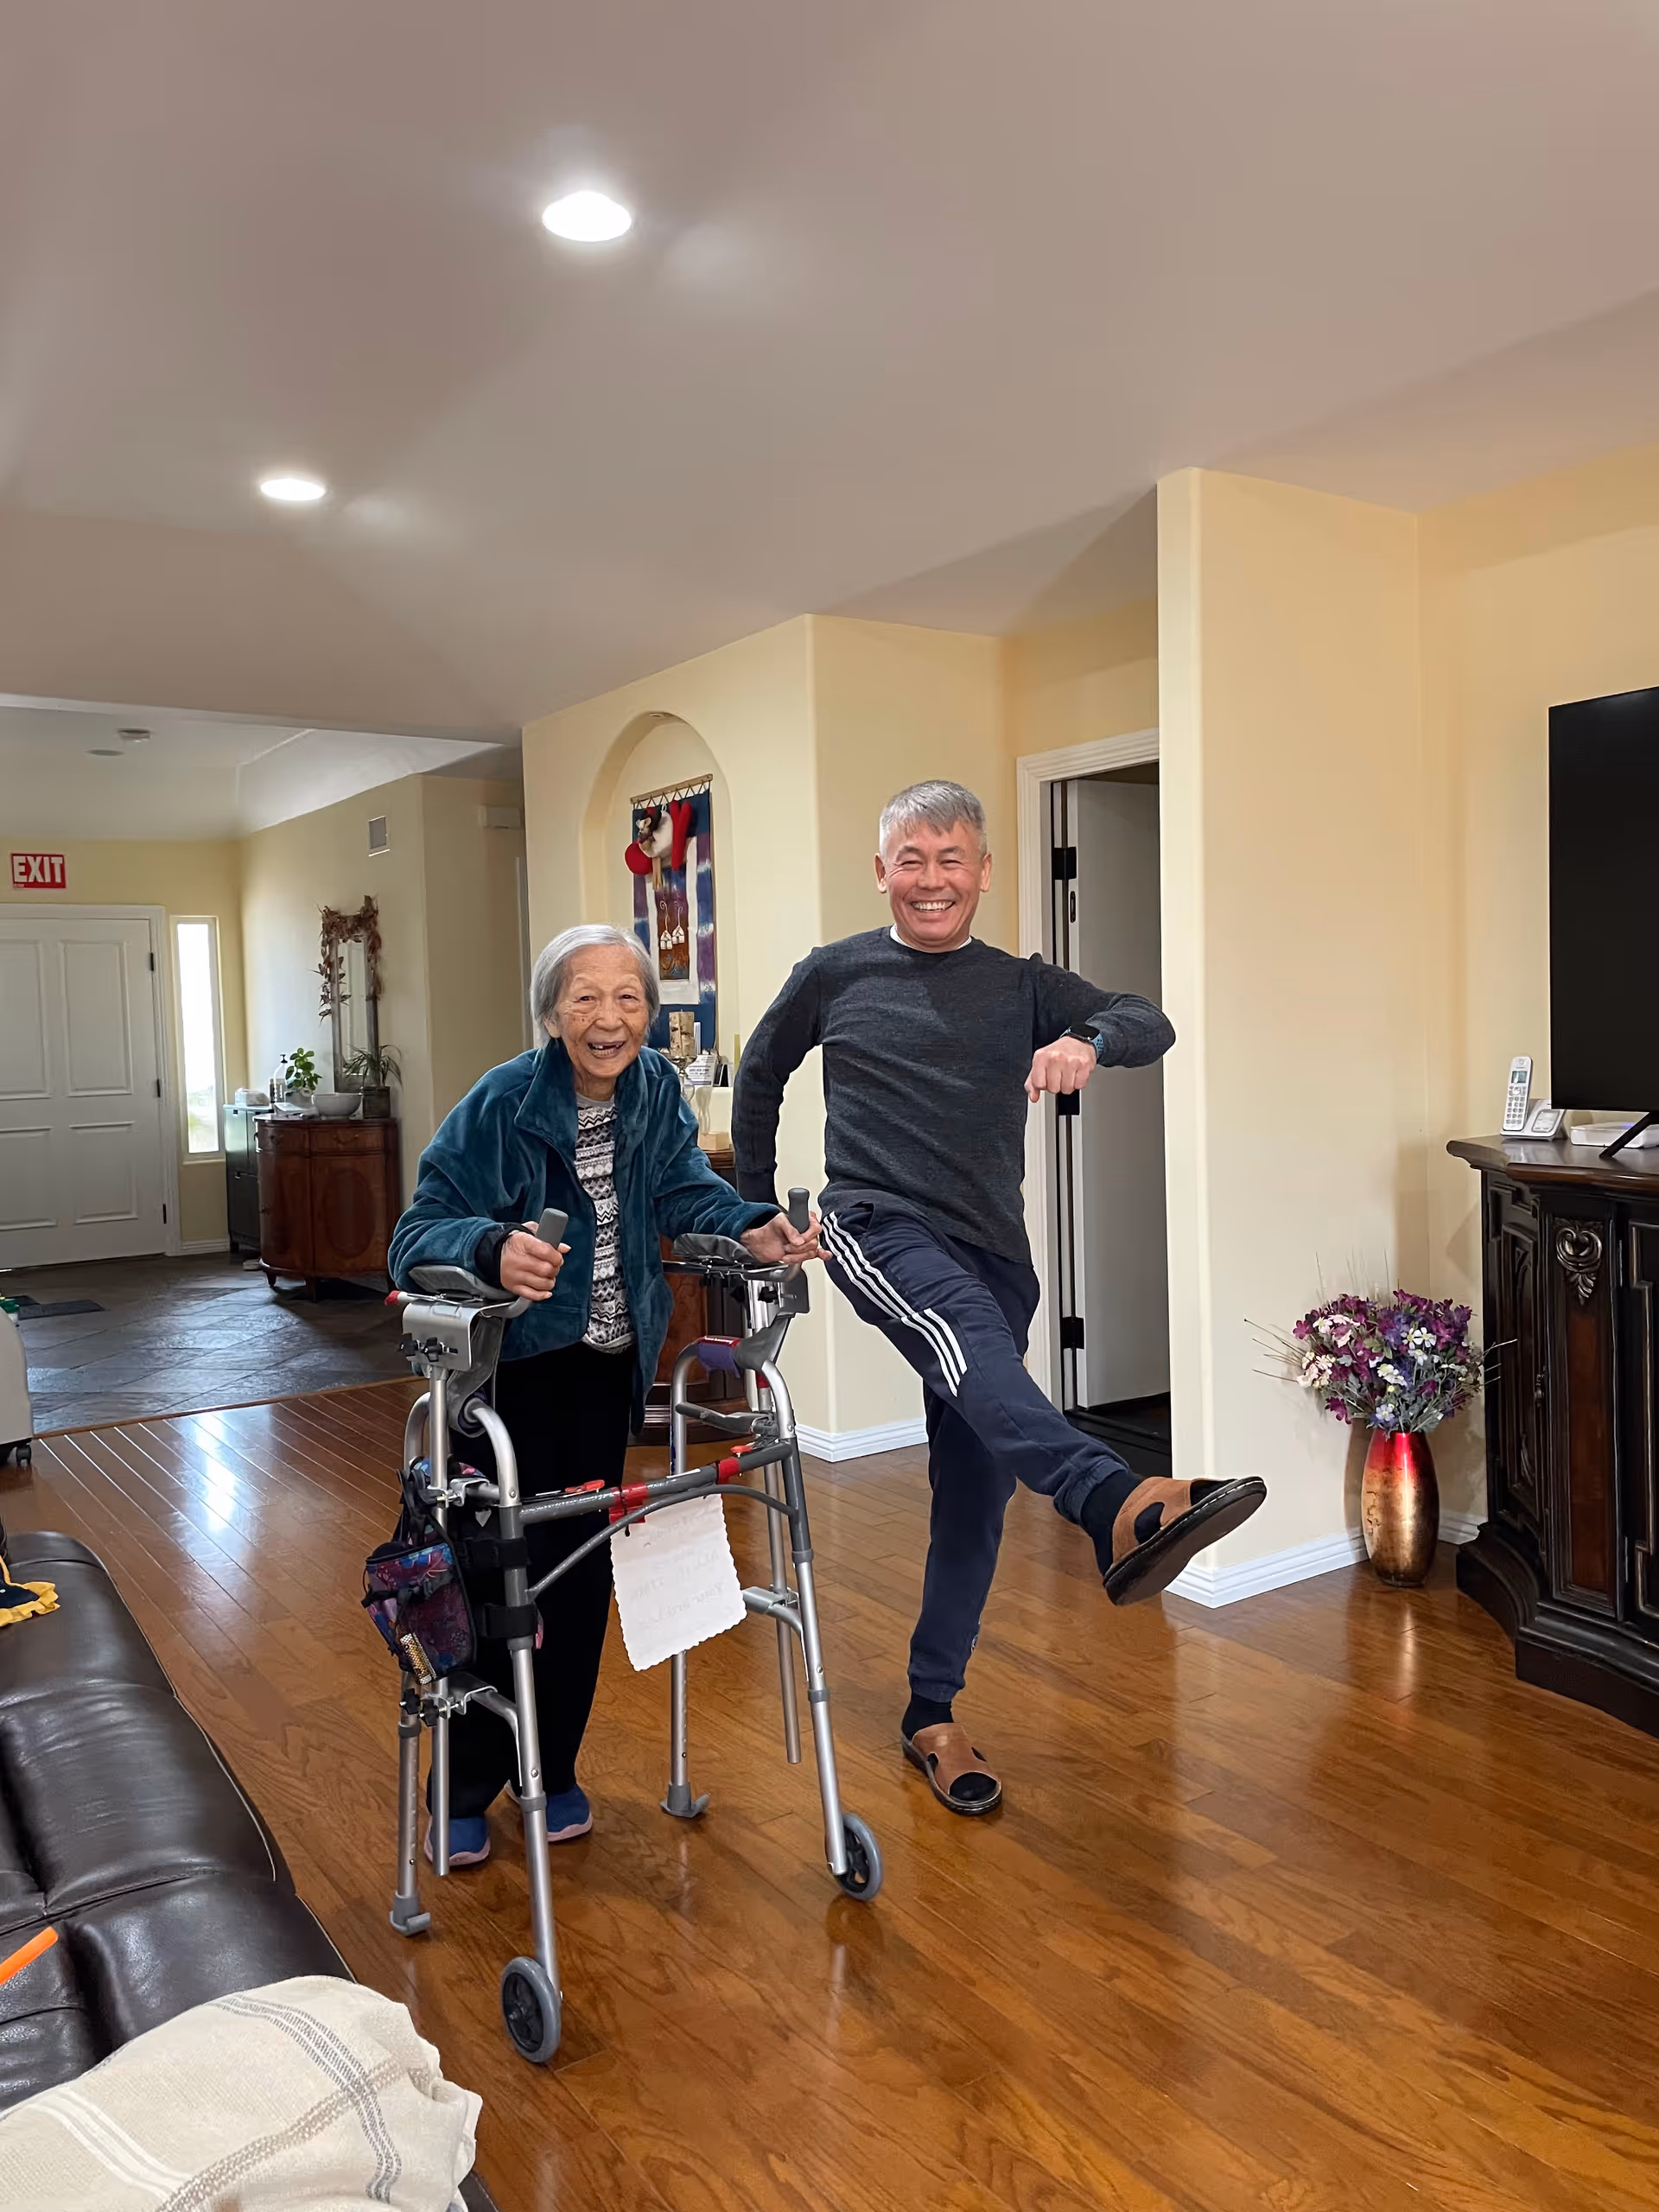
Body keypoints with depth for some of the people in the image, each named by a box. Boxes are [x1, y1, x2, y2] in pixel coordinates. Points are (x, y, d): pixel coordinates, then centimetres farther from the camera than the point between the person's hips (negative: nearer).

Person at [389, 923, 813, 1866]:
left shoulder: (657, 1089, -6)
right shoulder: (501, 1104, -21)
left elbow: (687, 1188, -11)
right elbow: (419, 1234, -24)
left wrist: (752, 1228, -31)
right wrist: (494, 1249, -45)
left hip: (606, 1369, 5)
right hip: (509, 1368, -4)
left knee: (585, 1568, 11)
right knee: (502, 1570, -1)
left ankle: (554, 1771, 30)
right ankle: (464, 1792, 21)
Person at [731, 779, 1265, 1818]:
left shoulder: (1023, 986, 11)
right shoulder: (834, 974, 9)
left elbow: (1152, 1024, -4)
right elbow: (761, 1072, 23)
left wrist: (1089, 1040, -27)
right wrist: (755, 1204, 23)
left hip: (993, 1252, 4)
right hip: (879, 1226, -3)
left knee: (975, 1491, 5)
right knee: (965, 1330, -37)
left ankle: (934, 1712, 21)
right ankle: (1121, 1508, -61)